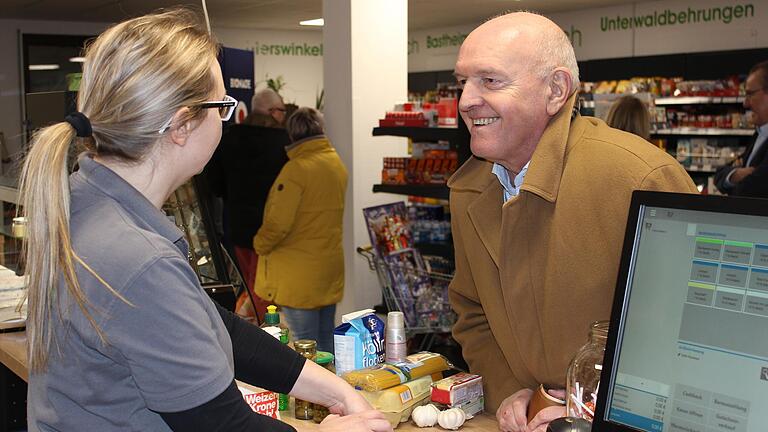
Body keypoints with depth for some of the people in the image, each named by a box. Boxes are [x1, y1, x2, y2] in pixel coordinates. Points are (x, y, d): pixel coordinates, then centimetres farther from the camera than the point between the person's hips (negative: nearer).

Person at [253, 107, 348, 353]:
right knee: (326, 341, 15)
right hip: (330, 268, 8)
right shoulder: (338, 164, 7)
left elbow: (278, 223, -19)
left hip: (299, 276, -7)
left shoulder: (297, 168, -17)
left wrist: (260, 245, -2)